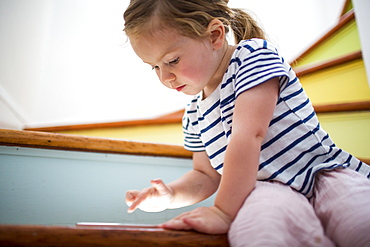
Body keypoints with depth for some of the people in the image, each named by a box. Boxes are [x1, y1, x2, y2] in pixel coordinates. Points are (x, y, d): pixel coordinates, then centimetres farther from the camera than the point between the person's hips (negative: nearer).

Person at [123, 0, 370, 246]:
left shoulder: (254, 54, -7)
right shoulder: (194, 114, 14)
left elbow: (250, 134, -20)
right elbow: (206, 175, 20)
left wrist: (224, 210, -25)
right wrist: (171, 194, 0)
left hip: (326, 173, -3)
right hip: (270, 189, 4)